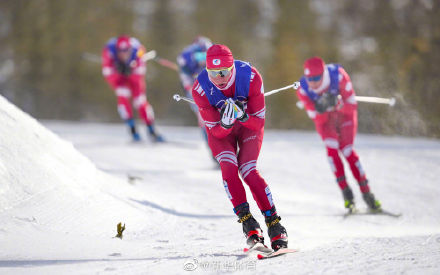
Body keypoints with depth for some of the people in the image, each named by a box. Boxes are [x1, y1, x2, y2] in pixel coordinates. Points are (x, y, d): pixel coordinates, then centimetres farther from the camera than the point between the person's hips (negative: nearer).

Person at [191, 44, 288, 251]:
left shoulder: (250, 77, -31)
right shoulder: (201, 88, -29)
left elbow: (259, 123, -22)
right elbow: (216, 131, -21)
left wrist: (242, 116, -43)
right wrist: (225, 123, -43)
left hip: (249, 125, -1)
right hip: (220, 130, 1)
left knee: (248, 170, -20)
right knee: (229, 167, -24)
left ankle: (274, 224, -12)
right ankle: (248, 223, -21)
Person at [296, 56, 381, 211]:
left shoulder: (338, 75, -30)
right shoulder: (303, 89, -25)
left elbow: (352, 105, -23)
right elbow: (316, 117, -19)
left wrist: (338, 103, -41)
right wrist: (320, 109, -41)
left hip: (345, 114, -1)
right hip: (324, 118, 1)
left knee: (346, 149, -18)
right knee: (331, 147, -23)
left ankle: (366, 192, -10)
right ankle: (346, 191, -14)